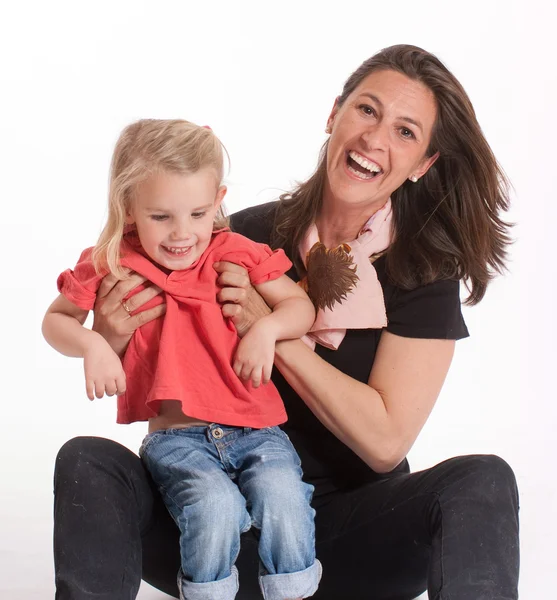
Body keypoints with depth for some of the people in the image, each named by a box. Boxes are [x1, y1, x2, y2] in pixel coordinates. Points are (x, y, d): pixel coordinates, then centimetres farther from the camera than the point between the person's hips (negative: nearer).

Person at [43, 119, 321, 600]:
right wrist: (91, 345, -7)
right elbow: (55, 319, 15)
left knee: (282, 496, -29)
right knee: (215, 506, -31)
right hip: (176, 436, -1)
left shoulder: (237, 255, 3)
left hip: (256, 430, 1)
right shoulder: (112, 268, 2)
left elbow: (302, 305, 9)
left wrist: (267, 328, -13)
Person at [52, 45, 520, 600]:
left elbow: (385, 440, -13)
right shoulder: (245, 237, -3)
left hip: (348, 527, -1)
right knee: (87, 461, -23)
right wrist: (113, 339, -18)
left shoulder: (427, 271, -5)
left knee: (481, 482, -29)